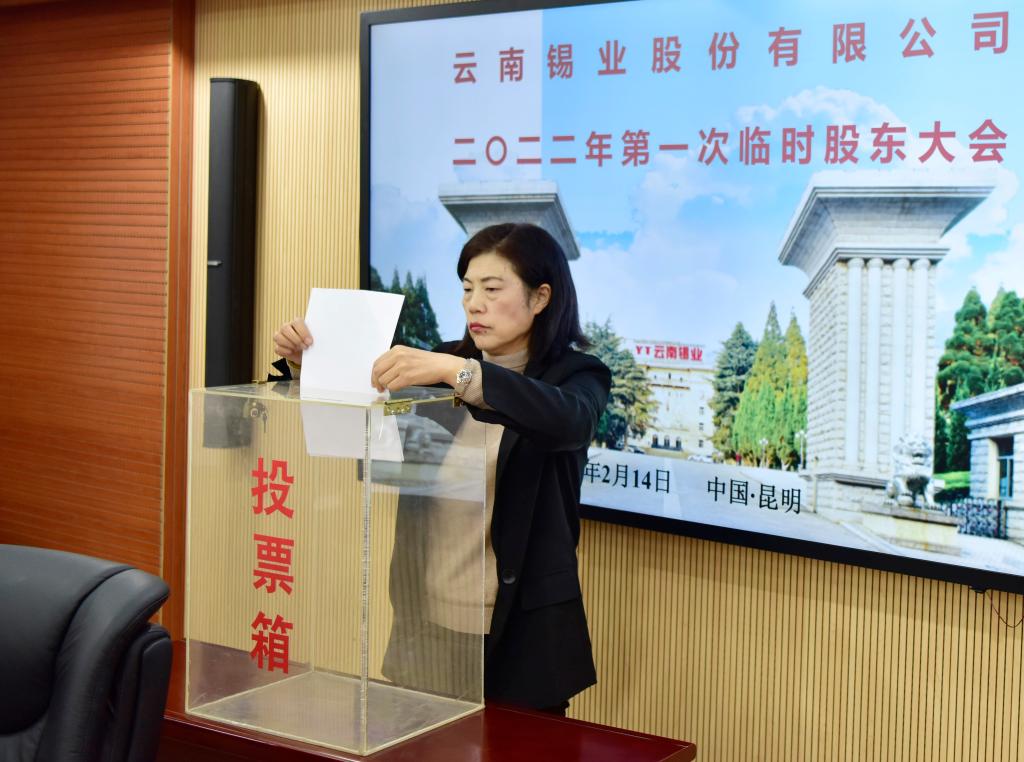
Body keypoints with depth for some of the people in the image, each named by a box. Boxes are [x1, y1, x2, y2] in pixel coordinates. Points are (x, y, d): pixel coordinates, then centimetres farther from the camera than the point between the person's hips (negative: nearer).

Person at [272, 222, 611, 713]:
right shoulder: (441, 364, 8)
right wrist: (307, 360, -13)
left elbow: (565, 421, -29)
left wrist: (454, 371, -40)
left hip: (525, 624, -4)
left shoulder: (577, 376, -6)